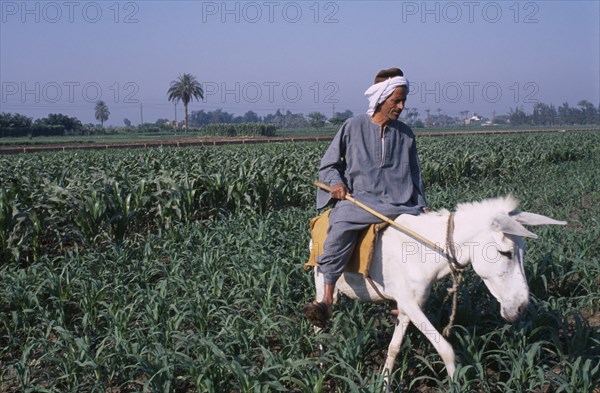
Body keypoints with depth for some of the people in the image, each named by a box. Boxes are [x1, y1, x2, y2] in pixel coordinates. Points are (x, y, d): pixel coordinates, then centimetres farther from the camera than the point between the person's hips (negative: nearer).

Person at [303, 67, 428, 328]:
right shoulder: (354, 127, 5)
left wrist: (422, 206, 9)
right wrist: (336, 181, -11)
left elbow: (414, 175, 22)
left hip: (400, 203, 5)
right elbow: (328, 164, 10)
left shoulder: (405, 134, 15)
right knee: (342, 228, -35)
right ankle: (327, 299, -35)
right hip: (359, 199, -4)